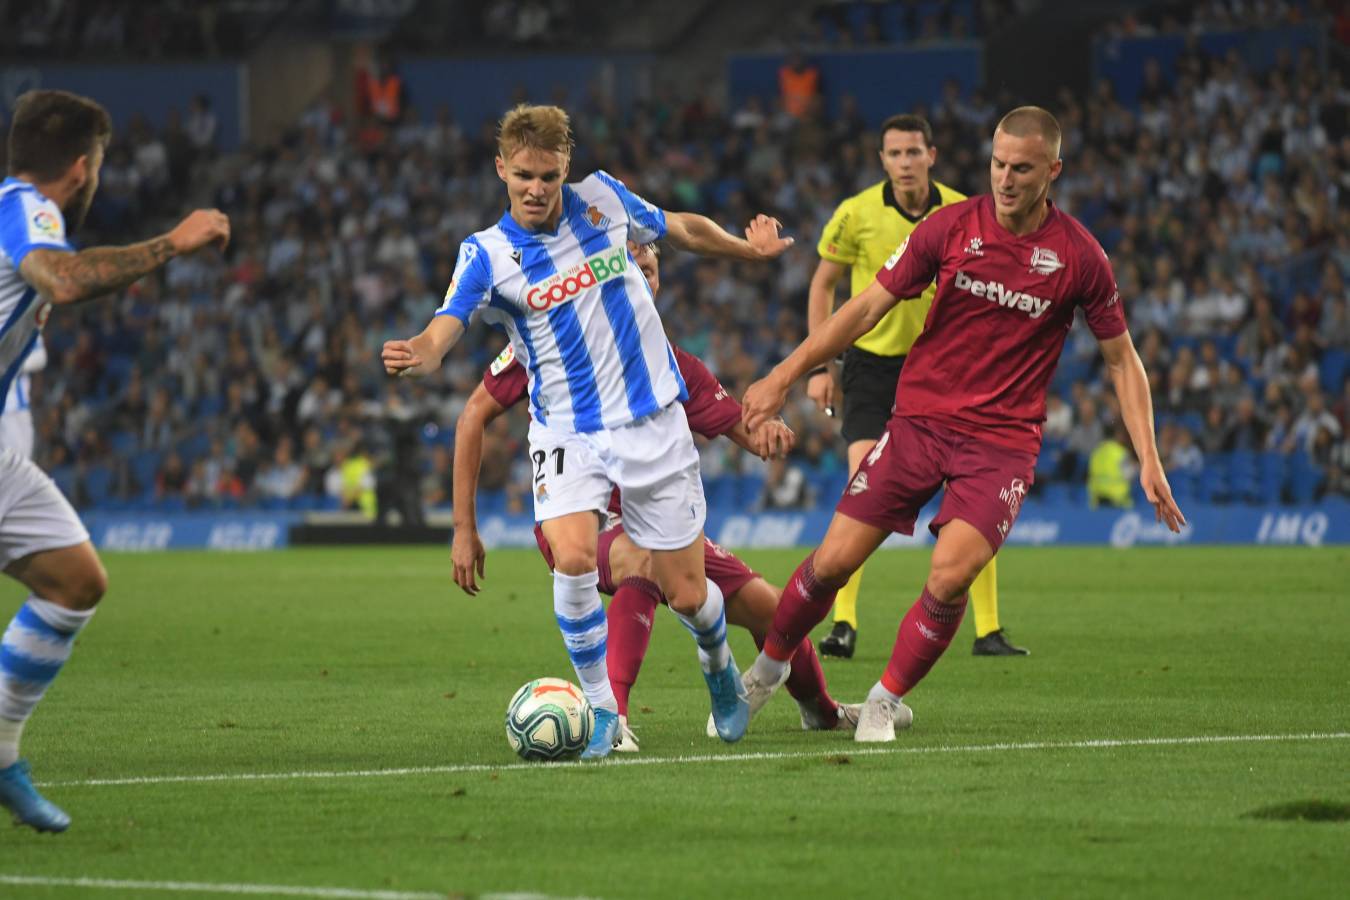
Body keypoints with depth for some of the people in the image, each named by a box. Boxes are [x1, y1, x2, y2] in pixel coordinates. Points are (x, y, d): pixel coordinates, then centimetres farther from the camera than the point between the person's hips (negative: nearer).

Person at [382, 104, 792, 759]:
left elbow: (683, 230, 19)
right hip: (565, 429, -1)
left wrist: (750, 250, 27)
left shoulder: (604, 199, -2)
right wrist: (417, 357, -45)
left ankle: (718, 663, 39)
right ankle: (601, 706, -6)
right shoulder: (486, 255, -8)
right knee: (573, 560, -26)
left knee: (685, 593, 3)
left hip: (652, 421, 1)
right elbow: (442, 335, -23)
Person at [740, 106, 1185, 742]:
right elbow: (868, 307, 2)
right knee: (834, 560, -3)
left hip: (1003, 439, -1)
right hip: (919, 419, 1)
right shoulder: (950, 228, -4)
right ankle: (768, 667, 24)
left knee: (949, 576, -21)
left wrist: (1148, 460, -2)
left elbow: (1121, 359, 5)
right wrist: (784, 376, -3)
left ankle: (885, 701, 2)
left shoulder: (1079, 256, -5)